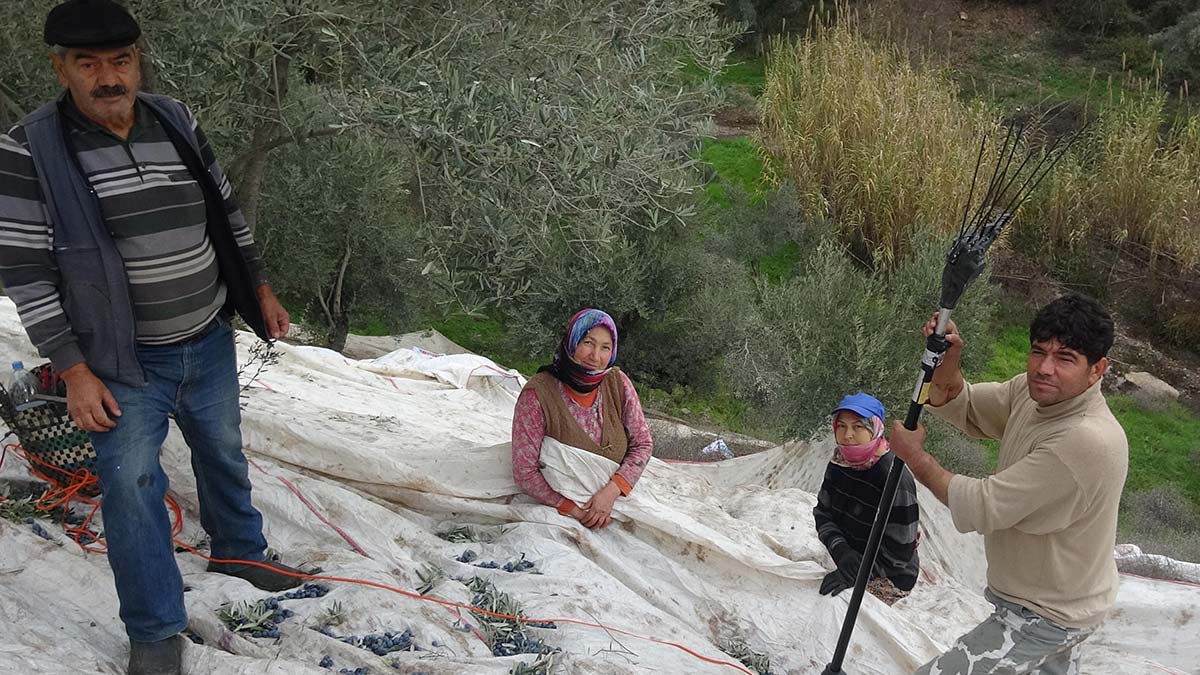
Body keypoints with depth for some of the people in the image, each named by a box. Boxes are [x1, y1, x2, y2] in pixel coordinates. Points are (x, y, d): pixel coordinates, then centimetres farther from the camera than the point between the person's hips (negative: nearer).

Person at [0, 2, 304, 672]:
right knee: (132, 485, -4)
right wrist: (74, 371, -15)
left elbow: (227, 213, 11)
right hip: (124, 362, -4)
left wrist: (260, 289, 12)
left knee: (224, 454, 21)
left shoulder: (178, 122, -1)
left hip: (210, 342, 5)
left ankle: (239, 552, 46)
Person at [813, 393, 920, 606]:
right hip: (851, 565, 6)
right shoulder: (838, 465, -5)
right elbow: (823, 514, 0)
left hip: (889, 579, -6)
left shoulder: (894, 478, -26)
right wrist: (841, 550, -18)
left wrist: (855, 573, -27)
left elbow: (900, 550, -22)